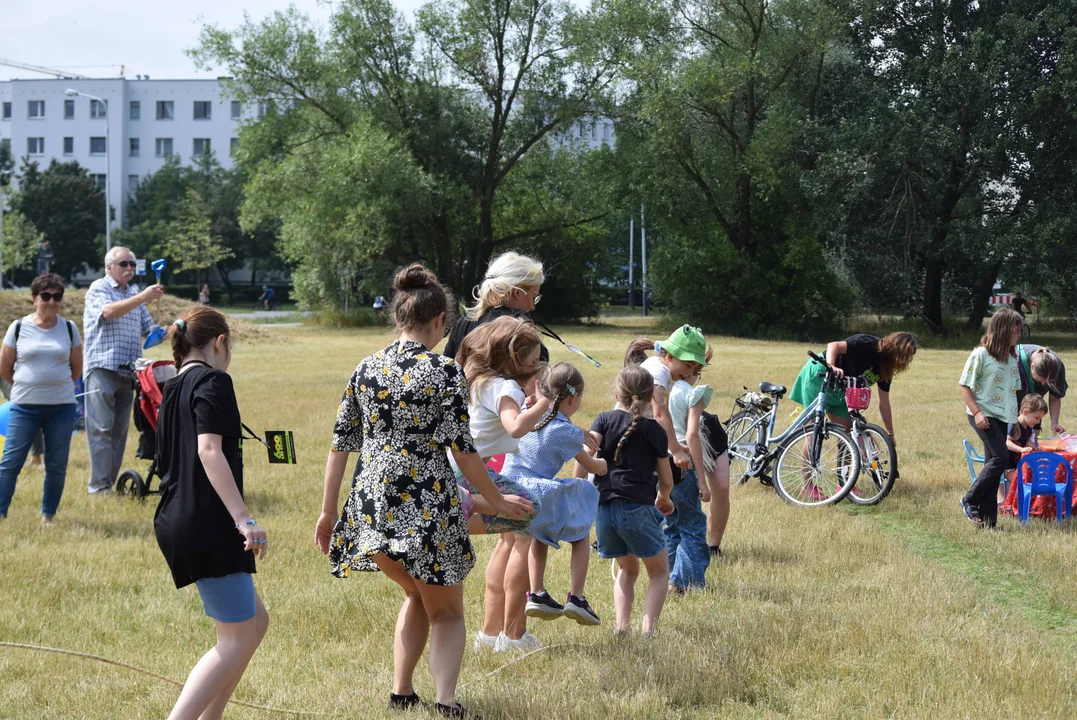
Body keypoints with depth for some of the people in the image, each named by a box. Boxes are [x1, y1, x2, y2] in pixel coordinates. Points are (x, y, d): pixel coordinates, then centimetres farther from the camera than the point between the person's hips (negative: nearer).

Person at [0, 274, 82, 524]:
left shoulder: (69, 328, 3)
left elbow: (76, 369, 12)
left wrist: (55, 384, 12)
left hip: (61, 408, 1)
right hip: (24, 407, -1)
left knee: (57, 466, 5)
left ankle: (48, 516, 16)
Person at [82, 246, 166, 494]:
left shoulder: (134, 293, 20)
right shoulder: (99, 288, -1)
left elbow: (148, 328, 20)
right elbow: (109, 311, -21)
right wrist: (142, 298, -28)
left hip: (127, 371, 7)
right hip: (102, 368, -7)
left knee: (120, 428, 6)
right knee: (101, 428, -9)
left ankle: (111, 481, 9)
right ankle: (99, 485, -11)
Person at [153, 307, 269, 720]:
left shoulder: (172, 390, 19)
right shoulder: (212, 380, -8)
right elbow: (209, 450, -21)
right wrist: (244, 518, -25)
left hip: (176, 522, 9)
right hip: (207, 524, -9)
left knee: (256, 621, 16)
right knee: (237, 639, -5)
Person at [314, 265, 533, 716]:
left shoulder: (365, 369, 4)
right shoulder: (445, 373, -9)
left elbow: (341, 444, 6)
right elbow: (461, 450, -9)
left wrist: (328, 511, 14)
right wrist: (498, 501, 3)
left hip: (372, 508, 5)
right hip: (427, 510, -4)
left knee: (417, 595, 27)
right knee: (446, 611, 12)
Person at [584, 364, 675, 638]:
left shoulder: (605, 420, 6)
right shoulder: (655, 430, 3)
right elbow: (666, 480, 8)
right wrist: (663, 499, 29)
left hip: (604, 507, 3)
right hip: (638, 508, -3)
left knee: (627, 568, 24)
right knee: (659, 571, 14)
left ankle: (622, 624, 7)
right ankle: (649, 626, -4)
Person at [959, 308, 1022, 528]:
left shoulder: (1012, 358, 9)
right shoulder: (981, 355, -11)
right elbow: (965, 385, -9)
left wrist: (1016, 419, 15)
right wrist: (976, 412, -17)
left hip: (1002, 417, 7)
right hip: (983, 416, -7)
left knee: (992, 464, 6)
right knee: (1001, 457, -17)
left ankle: (987, 517, 9)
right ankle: (970, 501, -5)